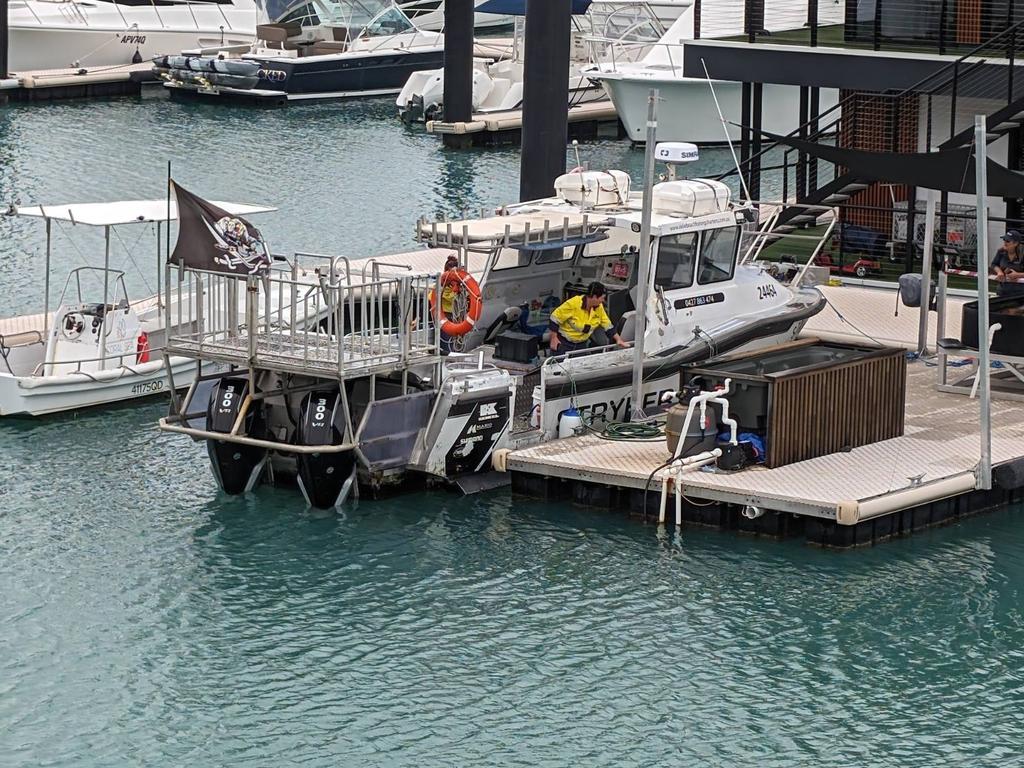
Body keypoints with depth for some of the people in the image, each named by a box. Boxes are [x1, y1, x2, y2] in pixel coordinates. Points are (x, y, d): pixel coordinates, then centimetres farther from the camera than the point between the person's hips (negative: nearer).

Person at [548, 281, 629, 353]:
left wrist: (618, 339, -1)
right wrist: (554, 339, -15)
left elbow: (607, 325, 5)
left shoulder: (599, 307, -5)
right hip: (564, 343, -5)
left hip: (582, 344, 5)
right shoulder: (572, 304, -23)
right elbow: (555, 318, -16)